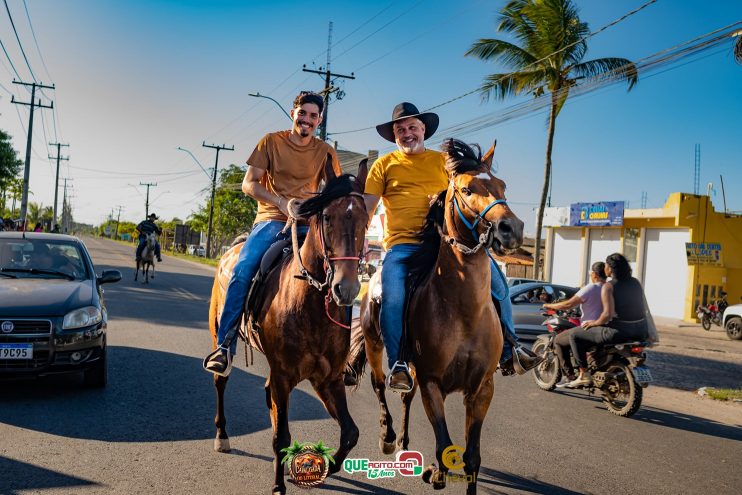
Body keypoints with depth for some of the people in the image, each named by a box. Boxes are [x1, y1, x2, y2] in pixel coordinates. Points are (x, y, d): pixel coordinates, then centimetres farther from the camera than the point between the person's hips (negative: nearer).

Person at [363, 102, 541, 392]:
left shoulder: (443, 161, 18)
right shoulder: (385, 165, 14)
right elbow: (366, 206, 6)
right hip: (402, 245, -2)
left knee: (494, 278, -12)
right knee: (393, 297, -28)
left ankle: (508, 349, 4)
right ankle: (398, 364, -11)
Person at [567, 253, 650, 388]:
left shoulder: (608, 286, -11)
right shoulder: (635, 283, 10)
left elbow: (608, 314, -21)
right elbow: (643, 308, 16)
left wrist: (595, 323, -3)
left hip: (619, 331, -8)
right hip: (641, 331, 8)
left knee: (575, 335, 4)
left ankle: (584, 375, 0)